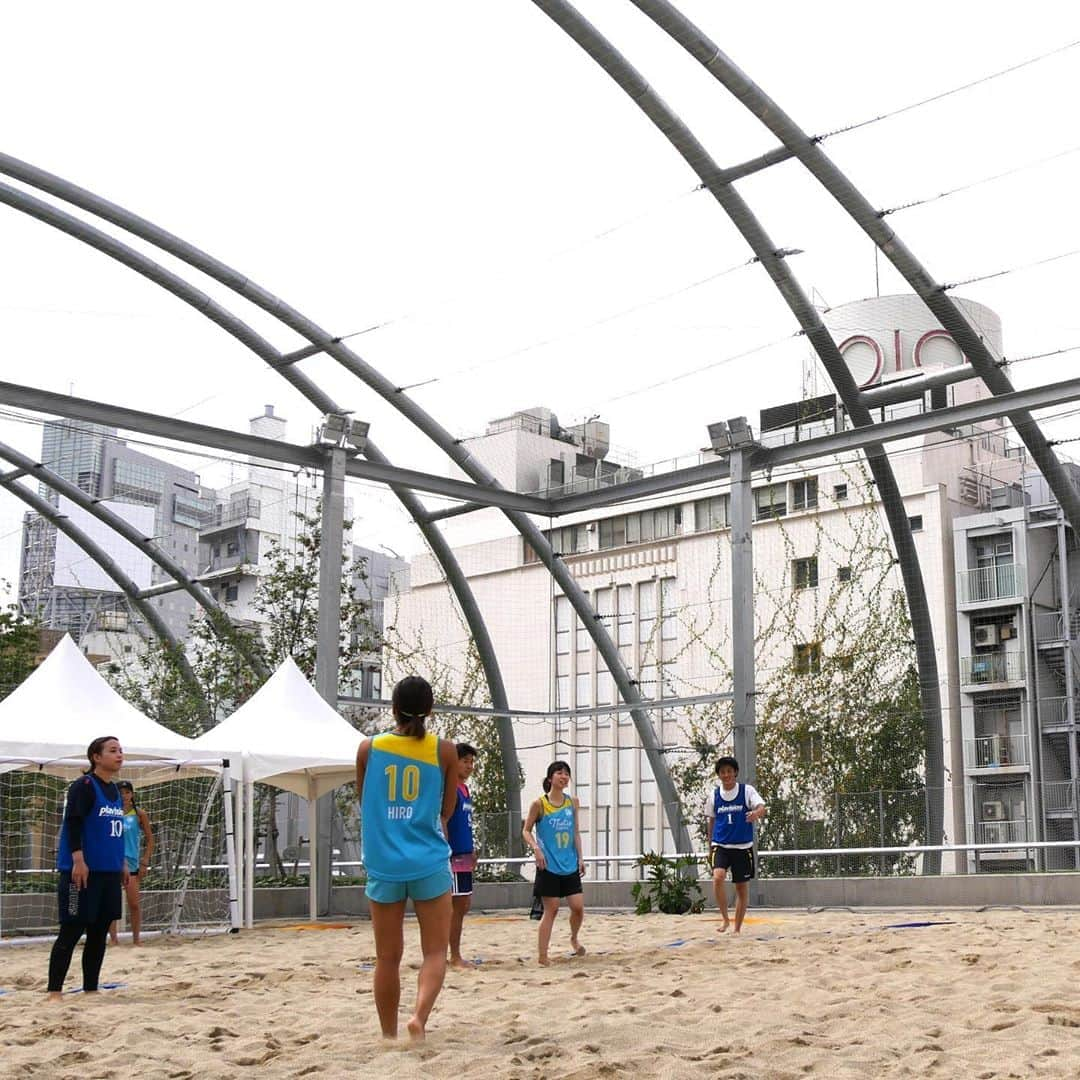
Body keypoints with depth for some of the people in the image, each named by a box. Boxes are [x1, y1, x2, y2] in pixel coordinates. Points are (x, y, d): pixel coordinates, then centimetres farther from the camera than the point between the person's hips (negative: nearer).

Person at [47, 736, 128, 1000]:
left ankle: (91, 989, 16)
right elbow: (73, 824, -16)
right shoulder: (84, 786, -9)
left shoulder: (115, 790, 15)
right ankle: (54, 992, -1)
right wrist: (78, 861, -22)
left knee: (99, 932, 9)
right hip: (83, 871, -8)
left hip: (109, 872, 8)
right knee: (71, 932, -5)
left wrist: (122, 863, 20)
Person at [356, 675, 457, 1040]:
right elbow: (446, 812, 9)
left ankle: (389, 1035, 16)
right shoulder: (445, 750, 0)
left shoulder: (369, 748, 1)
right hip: (429, 864, -1)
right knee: (435, 951, 6)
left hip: (383, 864, 1)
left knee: (388, 957, 10)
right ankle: (420, 1014, -17)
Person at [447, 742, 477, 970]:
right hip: (453, 856, -9)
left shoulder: (465, 789, 16)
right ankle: (455, 957, 1)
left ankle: (456, 955, 19)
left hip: (464, 856, 9)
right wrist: (446, 852, -22)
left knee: (464, 905, 12)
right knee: (457, 906, -5)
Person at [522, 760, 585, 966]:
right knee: (551, 910, -3)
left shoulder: (572, 802, 7)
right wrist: (536, 848, -16)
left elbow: (576, 832, 13)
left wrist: (580, 857, 6)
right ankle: (542, 956, 5)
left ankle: (574, 938, 30)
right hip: (548, 865, -4)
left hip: (570, 865, 4)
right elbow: (526, 830, 0)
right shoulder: (539, 804, -6)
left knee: (578, 906, -1)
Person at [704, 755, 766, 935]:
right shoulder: (714, 795, 5)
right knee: (718, 877, -24)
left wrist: (756, 813, -41)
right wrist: (710, 848, 15)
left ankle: (737, 928, 18)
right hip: (720, 845, 1)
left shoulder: (747, 791, -3)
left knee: (742, 887, 5)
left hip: (743, 846, -1)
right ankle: (725, 919, -9)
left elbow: (762, 808, -17)